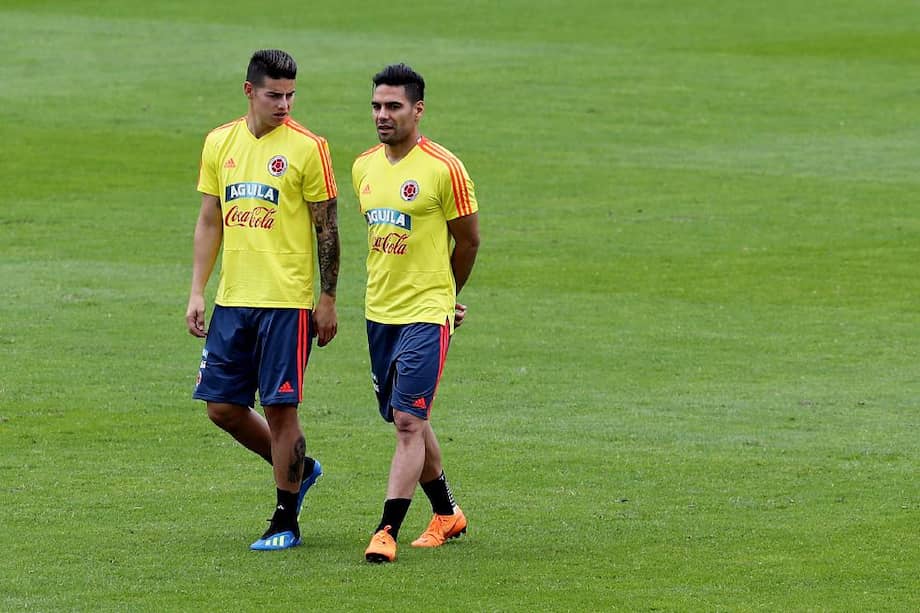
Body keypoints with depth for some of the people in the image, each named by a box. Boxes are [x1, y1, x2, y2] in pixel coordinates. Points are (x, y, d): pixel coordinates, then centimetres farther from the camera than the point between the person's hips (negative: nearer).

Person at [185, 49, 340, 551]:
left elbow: (327, 228, -3)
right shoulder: (220, 143, 9)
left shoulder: (307, 147, -6)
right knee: (222, 406, 6)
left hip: (288, 301, -5)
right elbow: (209, 221, 14)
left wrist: (327, 300, -6)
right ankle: (298, 469, 29)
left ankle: (285, 523, 7)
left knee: (280, 407, -4)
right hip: (232, 300, 5)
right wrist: (197, 292, 9)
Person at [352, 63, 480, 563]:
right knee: (408, 422, 15)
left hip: (425, 315, -7)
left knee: (409, 421, -12)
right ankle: (447, 514, 32)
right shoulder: (363, 167, 7)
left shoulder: (444, 168, -12)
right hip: (379, 313, 7)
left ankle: (386, 532, -15)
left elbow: (468, 240, -1)